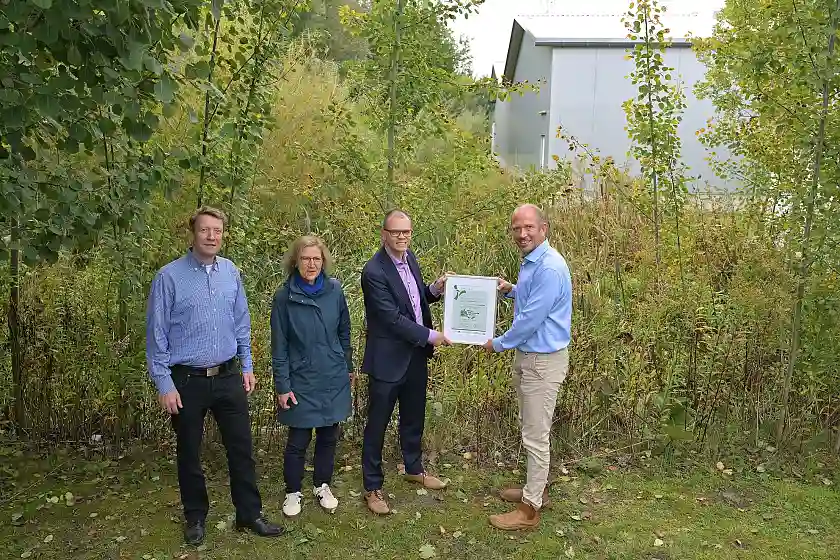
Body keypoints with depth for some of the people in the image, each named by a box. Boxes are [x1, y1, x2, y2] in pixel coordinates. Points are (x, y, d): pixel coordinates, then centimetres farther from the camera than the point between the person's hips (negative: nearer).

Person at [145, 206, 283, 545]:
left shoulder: (231, 272, 0)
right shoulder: (169, 277, -12)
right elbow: (156, 334, -8)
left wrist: (247, 367, 9)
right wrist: (164, 384, -9)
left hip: (229, 377, 3)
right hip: (187, 380, -3)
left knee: (241, 448, 9)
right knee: (189, 453, 14)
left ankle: (249, 514, 26)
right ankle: (195, 517, 34)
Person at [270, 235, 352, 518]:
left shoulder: (334, 290, -4)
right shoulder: (284, 297, -11)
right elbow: (279, 346, -6)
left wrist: (348, 367, 12)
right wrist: (282, 386, -7)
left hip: (334, 379, 3)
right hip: (302, 381, -2)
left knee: (329, 436, 14)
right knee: (298, 440, 6)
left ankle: (322, 486, 35)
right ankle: (293, 492, 29)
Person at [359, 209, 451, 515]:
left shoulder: (409, 257, 3)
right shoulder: (374, 271, -21)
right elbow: (392, 318, -23)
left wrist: (435, 289, -4)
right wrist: (430, 336, -19)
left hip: (416, 355, 8)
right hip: (388, 359, -8)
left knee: (414, 417, 23)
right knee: (377, 423, 7)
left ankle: (414, 469, 43)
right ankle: (372, 487, 22)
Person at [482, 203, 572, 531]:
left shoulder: (549, 268, -24)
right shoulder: (529, 262, 8)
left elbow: (530, 320, -24)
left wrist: (498, 345, -11)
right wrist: (510, 290, 7)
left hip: (544, 361, -10)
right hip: (526, 356, 10)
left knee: (536, 436, 1)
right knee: (531, 428, 21)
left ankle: (530, 509, 15)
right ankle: (537, 488, 37)